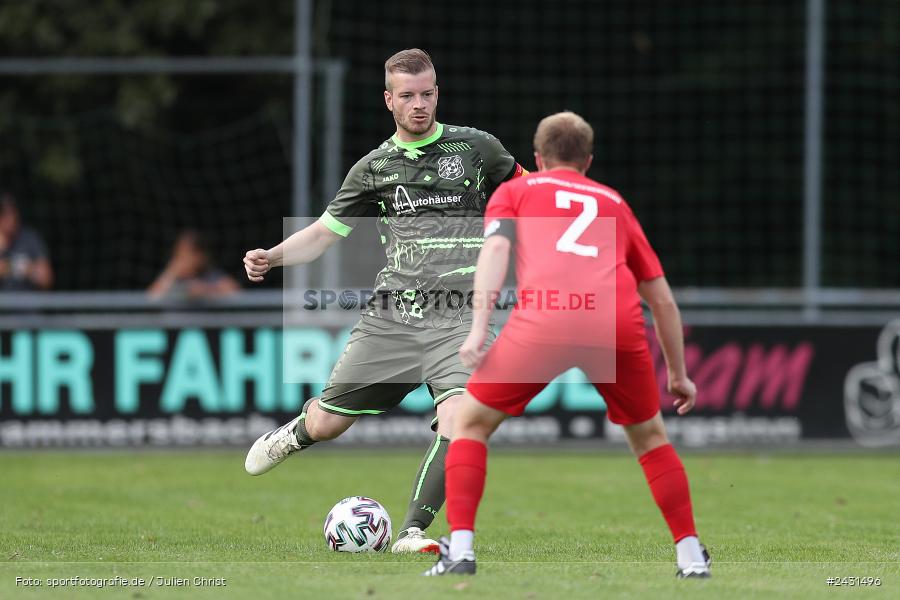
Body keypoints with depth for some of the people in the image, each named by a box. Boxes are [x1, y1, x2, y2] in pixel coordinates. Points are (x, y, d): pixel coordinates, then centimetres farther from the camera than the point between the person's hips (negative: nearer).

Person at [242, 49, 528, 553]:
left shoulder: (477, 148, 6)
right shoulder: (374, 167, 9)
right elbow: (323, 233, 13)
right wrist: (272, 257, -4)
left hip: (456, 317, -2)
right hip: (391, 316, 2)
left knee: (457, 422, -25)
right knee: (326, 424, 6)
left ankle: (413, 531, -14)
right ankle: (296, 434, 43)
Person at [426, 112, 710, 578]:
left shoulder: (514, 191, 27)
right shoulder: (614, 203, 34)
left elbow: (496, 248, 5)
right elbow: (662, 299, 33)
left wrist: (478, 330, -3)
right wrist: (678, 374, 42)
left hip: (544, 317, -2)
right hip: (619, 325, 2)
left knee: (471, 422, 15)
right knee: (648, 435, 25)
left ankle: (460, 550, 2)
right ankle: (691, 556, 19)